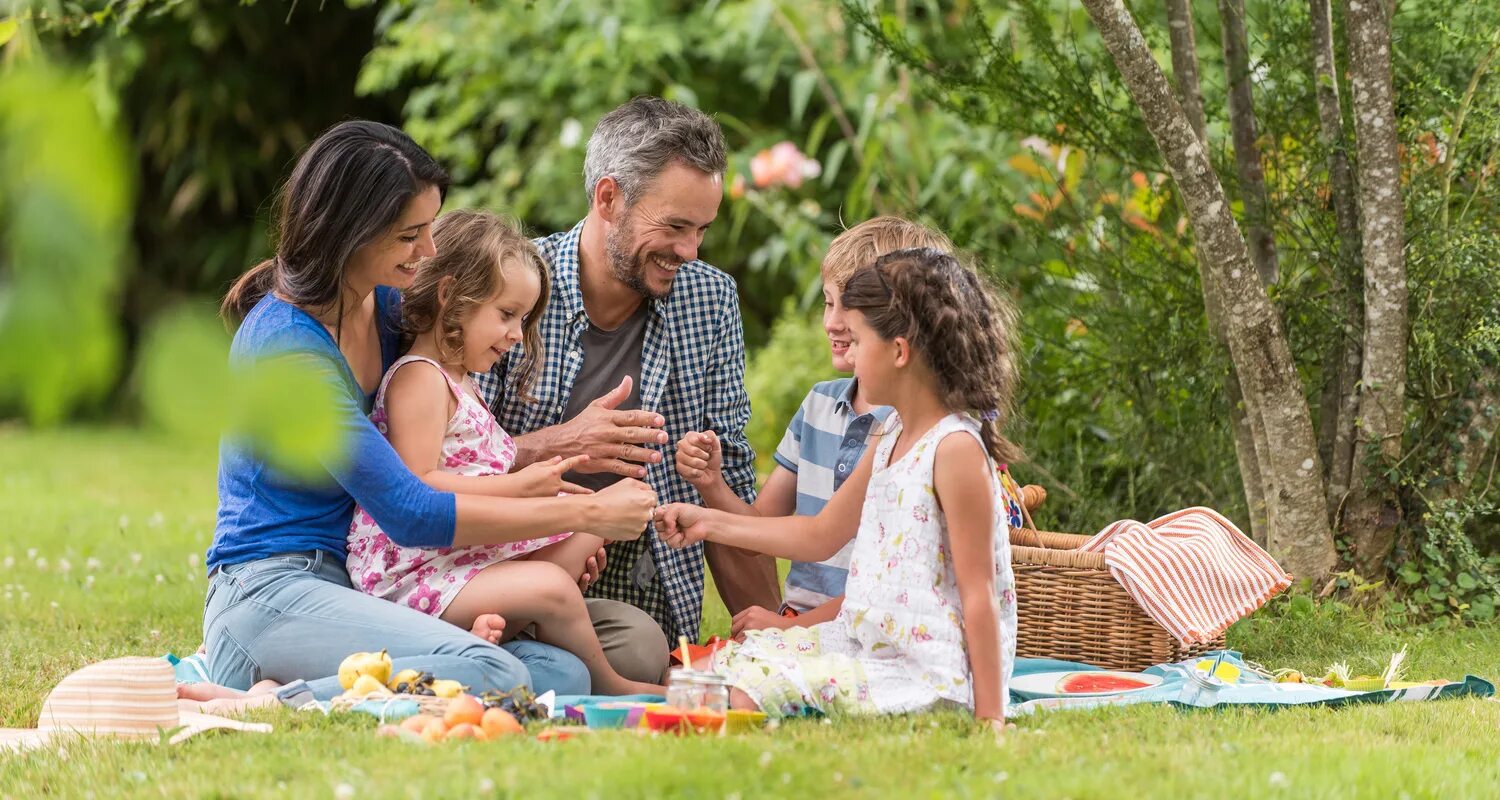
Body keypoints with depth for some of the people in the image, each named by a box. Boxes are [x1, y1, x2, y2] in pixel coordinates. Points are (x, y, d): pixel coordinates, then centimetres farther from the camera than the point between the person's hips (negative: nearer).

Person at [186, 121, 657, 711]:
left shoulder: (385, 304, 10)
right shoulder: (286, 342, -17)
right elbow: (410, 514, -19)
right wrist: (585, 514, -14)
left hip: (356, 589, 9)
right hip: (270, 593, -9)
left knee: (562, 674, -14)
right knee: (491, 674, -32)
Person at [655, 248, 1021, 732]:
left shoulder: (956, 449, -17)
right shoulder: (893, 438, 13)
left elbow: (979, 595, -18)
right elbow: (821, 536, 25)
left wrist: (989, 718, -19)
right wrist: (710, 524, 21)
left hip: (925, 671, -10)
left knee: (752, 690, -22)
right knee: (734, 659, 4)